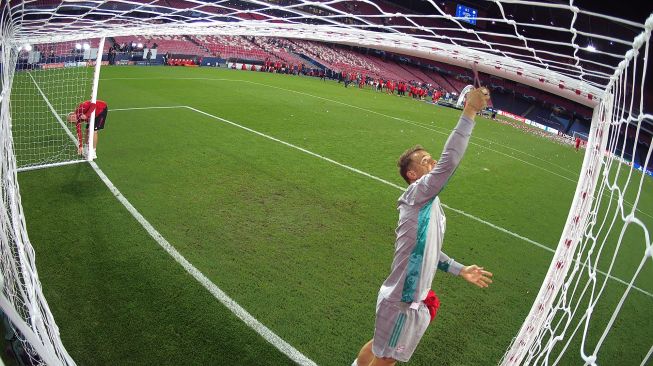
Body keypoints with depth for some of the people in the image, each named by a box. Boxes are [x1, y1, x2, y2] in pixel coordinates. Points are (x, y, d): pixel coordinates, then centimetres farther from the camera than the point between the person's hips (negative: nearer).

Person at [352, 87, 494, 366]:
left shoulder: (429, 205, 11)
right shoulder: (416, 194, -19)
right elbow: (449, 160, -33)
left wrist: (460, 270, 20)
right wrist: (470, 111, -30)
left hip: (412, 298, 9)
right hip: (402, 302, -9)